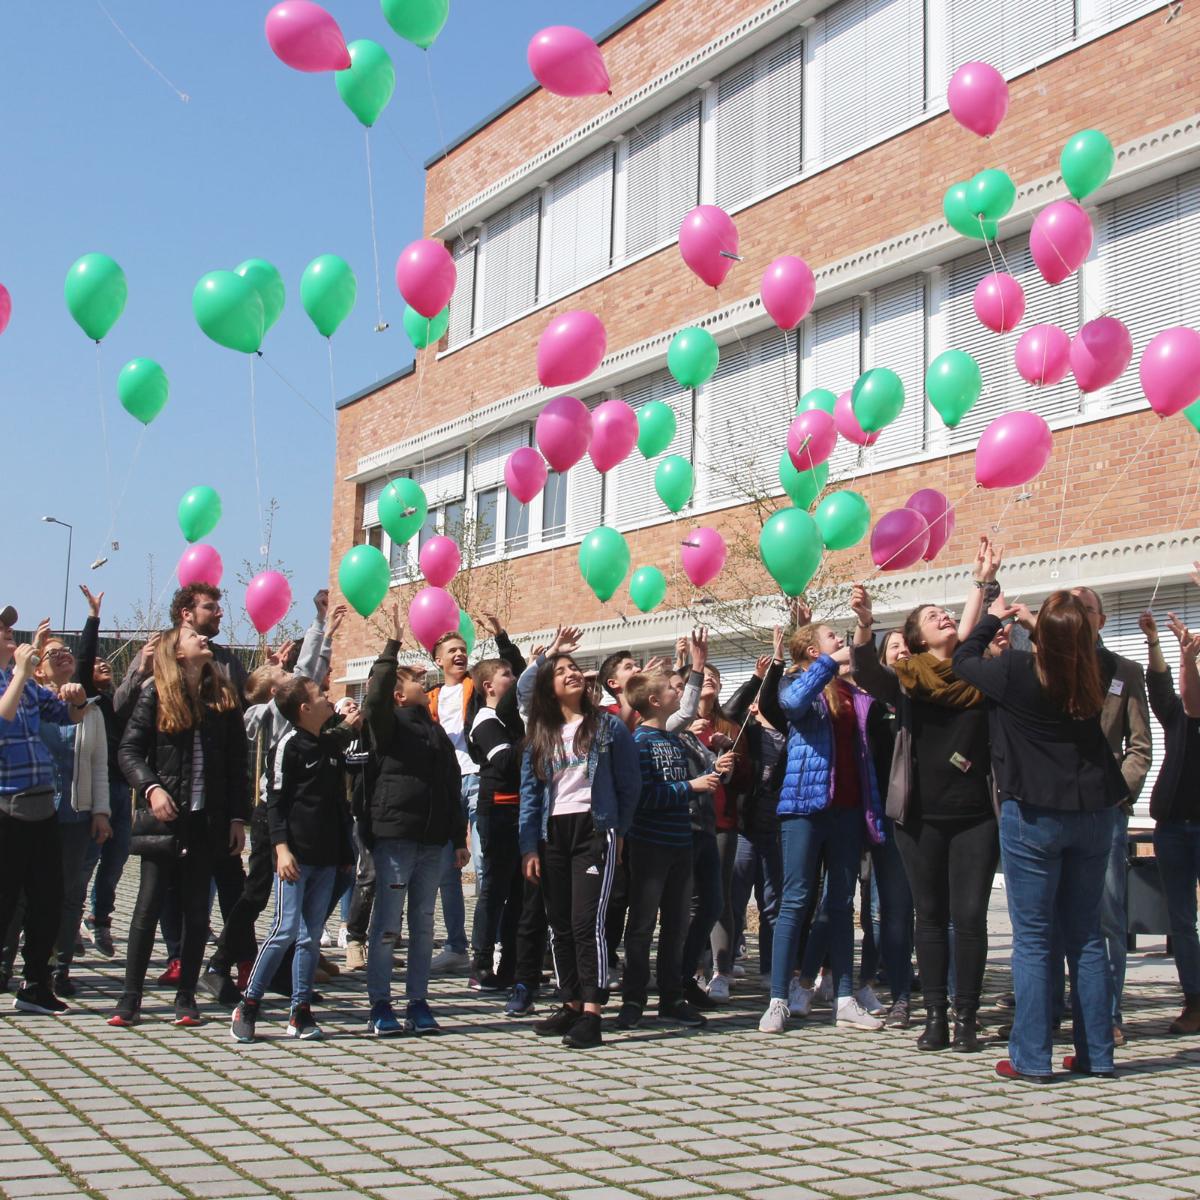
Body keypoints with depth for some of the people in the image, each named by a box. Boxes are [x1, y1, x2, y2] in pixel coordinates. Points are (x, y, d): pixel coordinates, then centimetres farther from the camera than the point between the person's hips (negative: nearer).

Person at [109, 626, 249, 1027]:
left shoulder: (223, 696, 8)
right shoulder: (156, 694, 1)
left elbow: (237, 763, 8)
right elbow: (129, 750, -3)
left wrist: (238, 818, 3)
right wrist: (151, 788, -19)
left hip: (208, 820, 2)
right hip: (165, 817, -2)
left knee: (197, 911, 6)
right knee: (148, 907, -1)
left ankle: (186, 997, 13)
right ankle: (130, 998, 6)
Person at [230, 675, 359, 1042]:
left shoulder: (332, 743, 14)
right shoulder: (289, 745, -7)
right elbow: (275, 801, -10)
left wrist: (344, 848, 19)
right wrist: (282, 848, -18)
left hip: (327, 856, 7)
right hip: (296, 854, -7)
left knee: (312, 935, 6)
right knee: (285, 930, -9)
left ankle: (300, 1012, 10)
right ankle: (248, 1005, 1)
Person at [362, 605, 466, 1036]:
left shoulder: (437, 732, 18)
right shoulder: (389, 724, 0)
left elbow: (452, 788, 18)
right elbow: (375, 696, -23)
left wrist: (459, 839, 14)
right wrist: (393, 644, -24)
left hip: (431, 841, 6)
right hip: (394, 835, -6)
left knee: (423, 924, 9)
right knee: (387, 923, -3)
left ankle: (417, 1002, 15)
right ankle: (380, 1005, 3)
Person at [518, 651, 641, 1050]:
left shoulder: (609, 726, 2)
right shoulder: (539, 734, 12)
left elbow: (629, 784, 4)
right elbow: (530, 791, 9)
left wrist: (618, 830, 2)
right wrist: (529, 846, 2)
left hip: (593, 829, -4)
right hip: (552, 834, 4)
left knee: (587, 920, -13)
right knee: (559, 924, 7)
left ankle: (591, 1013, -13)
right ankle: (571, 1005, 17)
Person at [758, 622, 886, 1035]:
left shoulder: (853, 694, 15)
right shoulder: (796, 683, 3)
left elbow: (866, 750, 14)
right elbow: (794, 701, -23)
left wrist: (874, 811, 5)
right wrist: (833, 661, -19)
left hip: (847, 808, 5)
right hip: (805, 804, -5)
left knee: (842, 903, 8)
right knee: (795, 901, -5)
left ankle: (844, 1000, 11)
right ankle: (778, 1000, -4)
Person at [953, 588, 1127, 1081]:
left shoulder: (1017, 669, -14)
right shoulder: (1092, 677, -2)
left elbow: (963, 661, 6)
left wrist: (992, 618, 21)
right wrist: (1030, 626, 31)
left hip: (1034, 814, -4)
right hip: (1093, 812, 4)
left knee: (1032, 938, 0)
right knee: (1087, 936, 11)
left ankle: (1031, 1057, -1)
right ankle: (1096, 1054, 15)